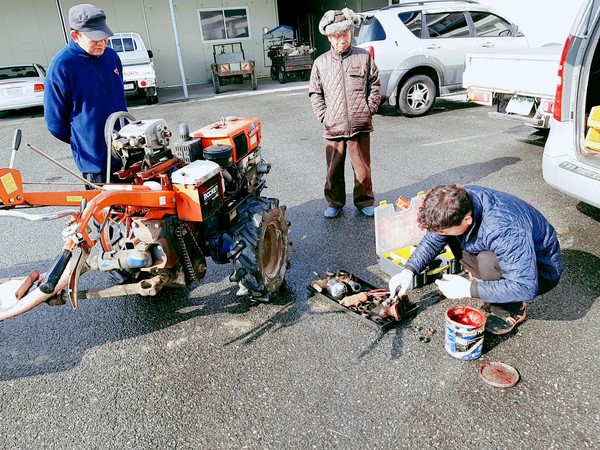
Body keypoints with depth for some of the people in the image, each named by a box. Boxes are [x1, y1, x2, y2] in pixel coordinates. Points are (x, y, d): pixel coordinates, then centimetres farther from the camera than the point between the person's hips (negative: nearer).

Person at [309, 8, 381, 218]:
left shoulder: (364, 57, 4)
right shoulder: (321, 63, 5)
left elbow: (375, 85, 6)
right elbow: (315, 93, 8)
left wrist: (370, 109, -2)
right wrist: (323, 116, -1)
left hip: (360, 126, -1)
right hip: (333, 128, 1)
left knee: (363, 168, 7)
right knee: (334, 170, 9)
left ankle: (365, 202, 24)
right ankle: (335, 203, 26)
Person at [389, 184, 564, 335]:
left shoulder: (504, 229, -40)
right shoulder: (461, 200, -18)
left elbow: (526, 288, -36)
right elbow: (432, 240, -3)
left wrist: (469, 289, -33)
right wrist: (408, 271, -15)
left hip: (541, 271, -7)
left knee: (488, 260, -34)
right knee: (451, 237, -8)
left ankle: (512, 310, -6)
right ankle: (490, 287, 3)